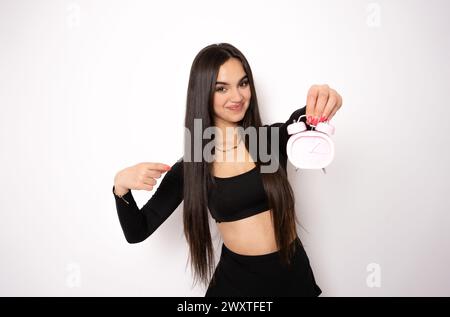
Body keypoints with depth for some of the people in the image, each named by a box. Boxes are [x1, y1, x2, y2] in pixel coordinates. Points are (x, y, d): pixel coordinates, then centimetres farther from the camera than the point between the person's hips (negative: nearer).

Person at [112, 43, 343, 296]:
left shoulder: (273, 138, -8)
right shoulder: (189, 167, -9)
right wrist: (121, 186, -26)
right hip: (235, 278, 0)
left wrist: (322, 102, -52)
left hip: (292, 273, 1)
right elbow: (137, 232, -7)